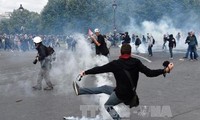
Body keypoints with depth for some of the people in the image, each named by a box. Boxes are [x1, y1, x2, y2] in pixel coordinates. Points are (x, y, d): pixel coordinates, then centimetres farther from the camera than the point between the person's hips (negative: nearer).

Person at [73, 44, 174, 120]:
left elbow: (99, 69, -8)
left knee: (108, 106, 25)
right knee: (104, 88, 20)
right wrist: (166, 70, -8)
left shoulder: (115, 64, -16)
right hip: (131, 92, 6)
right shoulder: (136, 62, -9)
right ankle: (80, 91, 29)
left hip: (121, 93, -5)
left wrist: (85, 72, 5)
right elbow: (149, 73, -15)